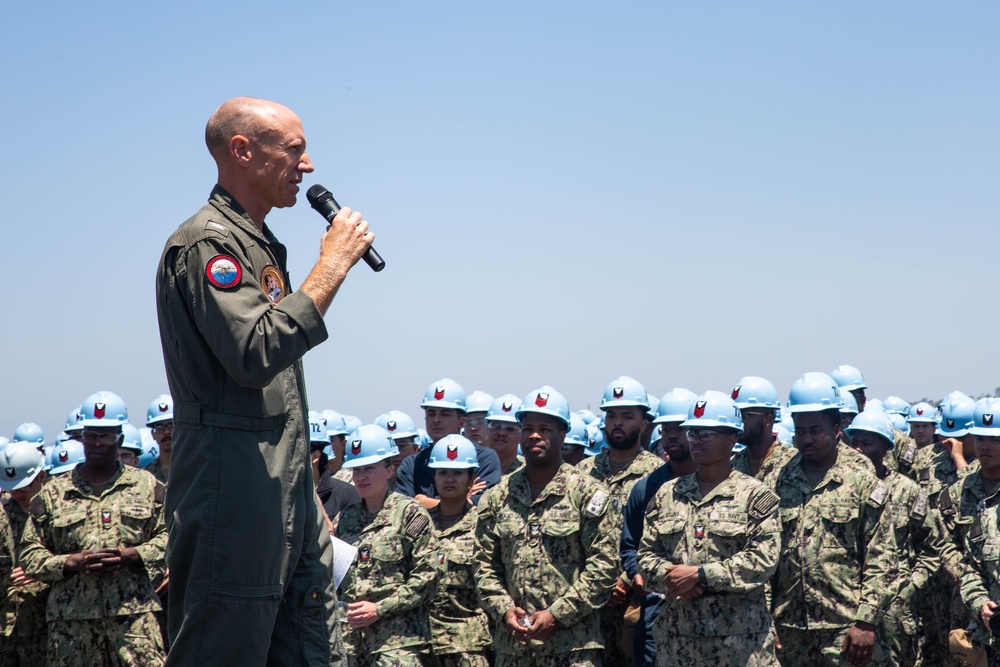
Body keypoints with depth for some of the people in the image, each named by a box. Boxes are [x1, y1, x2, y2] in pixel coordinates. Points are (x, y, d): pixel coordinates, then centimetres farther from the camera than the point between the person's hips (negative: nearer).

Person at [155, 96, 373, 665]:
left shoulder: (262, 246, 22)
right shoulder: (207, 243, -9)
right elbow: (256, 354, -24)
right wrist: (333, 265, -16)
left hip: (287, 492, 10)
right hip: (234, 490, -9)